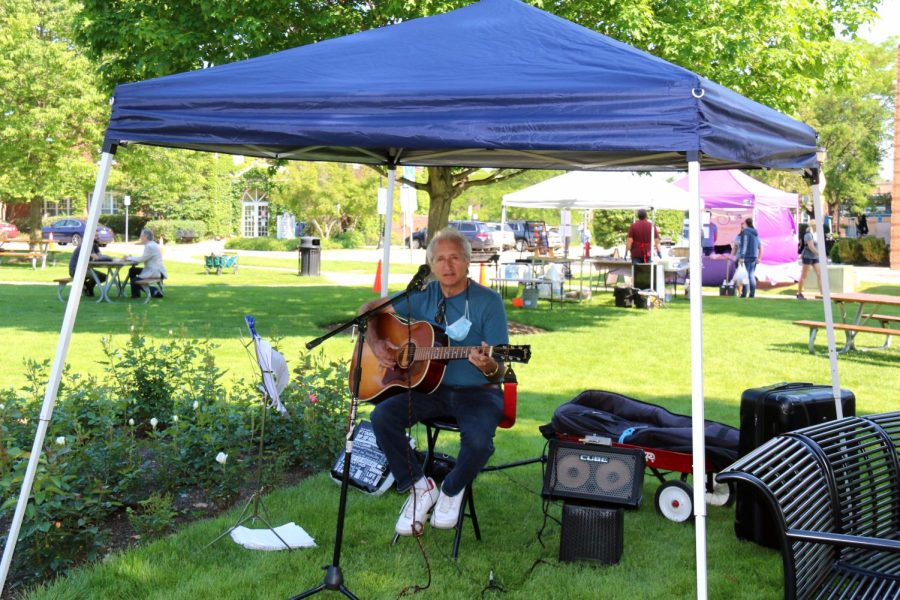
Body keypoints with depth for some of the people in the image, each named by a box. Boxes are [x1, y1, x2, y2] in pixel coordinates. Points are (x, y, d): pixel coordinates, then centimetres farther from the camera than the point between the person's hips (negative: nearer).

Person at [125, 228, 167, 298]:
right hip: (151, 269, 11)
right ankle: (135, 293, 17)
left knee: (135, 281, -4)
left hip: (155, 273, -11)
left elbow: (142, 259, -18)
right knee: (132, 270, 16)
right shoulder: (151, 245, 13)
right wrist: (131, 258, 6)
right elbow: (143, 258, 17)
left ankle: (155, 291, 1)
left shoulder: (150, 246, -20)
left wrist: (129, 258, -5)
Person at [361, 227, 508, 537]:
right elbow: (369, 310, 13)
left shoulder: (488, 301, -8)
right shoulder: (423, 296, 4)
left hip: (477, 392, -3)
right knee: (382, 416, -22)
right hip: (431, 386, 4)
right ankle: (420, 488, -2)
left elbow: (499, 372, -11)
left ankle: (451, 491, 3)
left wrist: (489, 367, -35)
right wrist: (376, 343, -6)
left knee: (478, 441, -33)